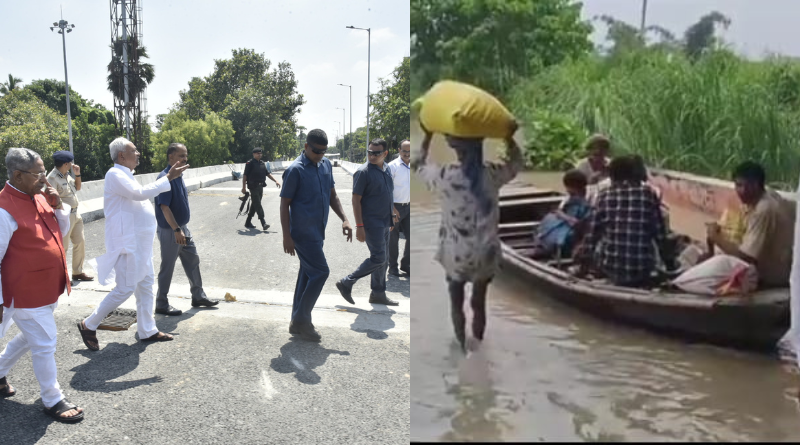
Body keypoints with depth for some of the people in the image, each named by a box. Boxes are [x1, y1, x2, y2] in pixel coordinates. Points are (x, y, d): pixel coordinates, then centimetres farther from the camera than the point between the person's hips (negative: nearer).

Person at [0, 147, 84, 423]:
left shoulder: (39, 197, 4)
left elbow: (62, 232, 13)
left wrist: (59, 206, -6)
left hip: (48, 288, 9)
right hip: (26, 293, -9)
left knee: (32, 337, 26)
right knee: (45, 345, 2)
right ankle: (53, 401, 18)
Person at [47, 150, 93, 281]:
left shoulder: (67, 174, 7)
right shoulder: (53, 178, -19)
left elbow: (77, 187, 20)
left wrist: (77, 174, 6)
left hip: (75, 213, 9)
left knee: (80, 242, 14)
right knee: (62, 247, -2)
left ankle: (78, 272, 26)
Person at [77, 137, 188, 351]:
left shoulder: (126, 175, 18)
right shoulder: (115, 175, -14)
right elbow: (140, 193, -24)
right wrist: (169, 178, -21)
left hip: (140, 243, 10)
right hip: (126, 243, -10)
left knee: (146, 284, 13)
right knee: (125, 288, -7)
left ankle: (147, 330, 21)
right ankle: (89, 326, 8)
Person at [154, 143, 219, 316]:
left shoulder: (178, 176, 8)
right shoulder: (165, 178, -21)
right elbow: (164, 207, -26)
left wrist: (182, 228, 19)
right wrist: (177, 230, -29)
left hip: (183, 228, 9)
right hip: (169, 231, -9)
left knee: (193, 260, 16)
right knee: (167, 267, 2)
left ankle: (198, 296, 29)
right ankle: (161, 304, 15)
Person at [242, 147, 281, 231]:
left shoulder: (262, 163, 14)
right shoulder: (250, 163, -7)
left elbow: (268, 173, 19)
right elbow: (245, 176, -8)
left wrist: (275, 181, 9)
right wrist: (244, 187, -12)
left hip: (260, 187, 7)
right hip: (253, 187, -7)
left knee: (254, 205, 12)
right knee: (258, 205, -10)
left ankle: (248, 222, 22)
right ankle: (263, 223, -16)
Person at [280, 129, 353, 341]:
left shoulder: (326, 165, 9)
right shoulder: (295, 170, -13)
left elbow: (332, 196, 17)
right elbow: (284, 204, -11)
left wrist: (344, 219, 4)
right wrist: (287, 237, -15)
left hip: (317, 232, 8)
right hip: (303, 233, -8)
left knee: (308, 274, 12)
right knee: (320, 272, -9)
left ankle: (298, 323, 22)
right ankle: (301, 319, 3)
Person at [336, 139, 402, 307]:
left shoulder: (386, 169, 10)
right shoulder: (363, 172, -14)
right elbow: (356, 200, -15)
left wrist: (393, 213, 23)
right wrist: (359, 226, -20)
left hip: (384, 222, 8)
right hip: (371, 222, -8)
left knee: (383, 260, 12)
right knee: (378, 258, -10)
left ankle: (378, 294, 23)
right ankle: (346, 283, 2)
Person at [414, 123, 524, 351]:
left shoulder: (445, 176, -20)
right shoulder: (492, 174, -13)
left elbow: (418, 164, 3)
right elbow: (517, 162, 10)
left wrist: (428, 135, 9)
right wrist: (509, 136, 9)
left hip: (456, 254, -2)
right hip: (486, 253, 2)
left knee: (457, 304, 21)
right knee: (479, 303, 20)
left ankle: (462, 348, 36)